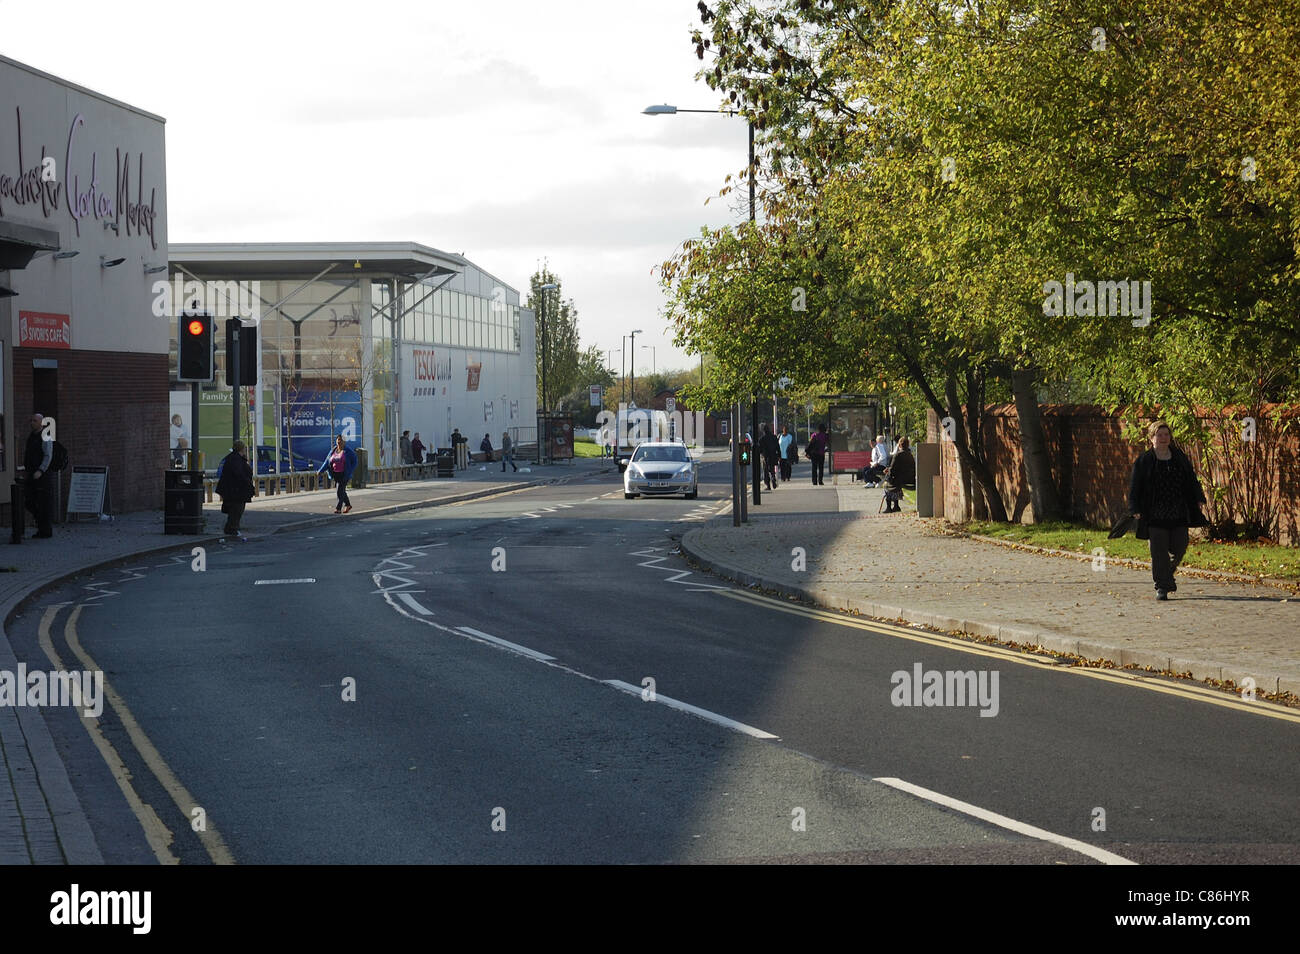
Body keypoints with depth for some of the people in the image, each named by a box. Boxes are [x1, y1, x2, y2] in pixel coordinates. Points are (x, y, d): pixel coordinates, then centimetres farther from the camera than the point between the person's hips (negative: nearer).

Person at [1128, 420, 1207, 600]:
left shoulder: (1180, 458, 13)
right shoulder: (1143, 462, 2)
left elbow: (1191, 480, 17)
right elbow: (1135, 487, 0)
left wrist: (1198, 499, 4)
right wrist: (1135, 510, -9)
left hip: (1179, 514, 3)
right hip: (1155, 516, -3)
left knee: (1179, 548, 3)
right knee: (1159, 550, -5)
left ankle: (1168, 574, 31)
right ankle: (1161, 586, 2)